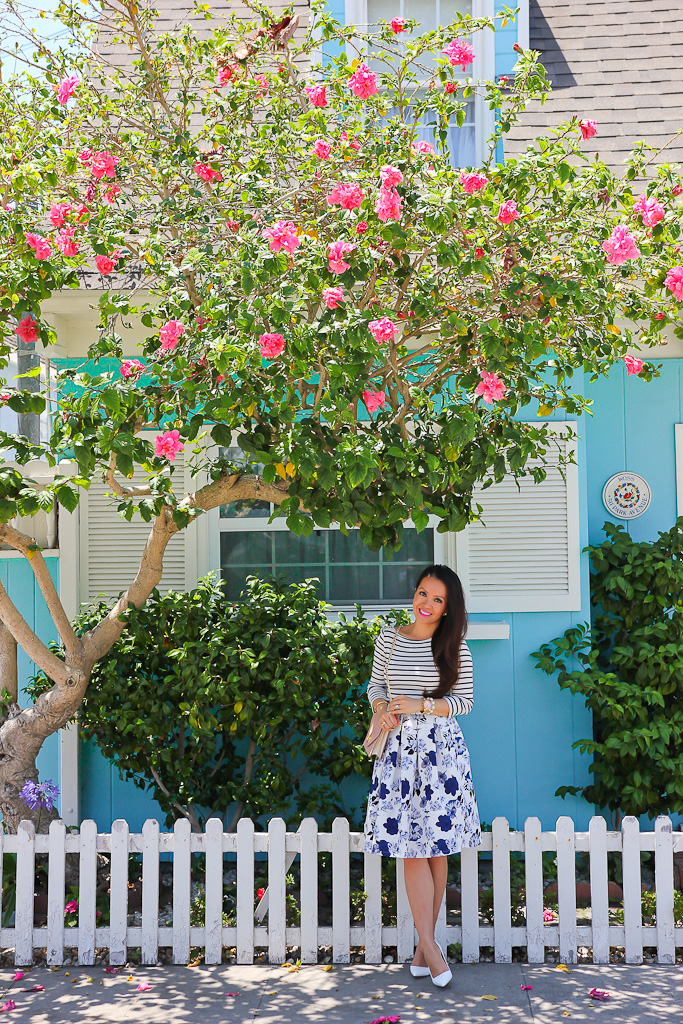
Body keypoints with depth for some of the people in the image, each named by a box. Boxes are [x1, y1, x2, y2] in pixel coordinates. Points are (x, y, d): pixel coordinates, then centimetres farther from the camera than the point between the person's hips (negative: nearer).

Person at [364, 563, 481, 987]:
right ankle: (430, 946, 1)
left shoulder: (455, 648, 1)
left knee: (437, 848, 3)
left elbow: (465, 701, 1)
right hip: (400, 746, 1)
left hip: (442, 748, 0)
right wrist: (381, 707, -7)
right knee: (412, 849, -4)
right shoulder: (389, 639, 6)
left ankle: (425, 943, 16)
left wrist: (422, 704, -12)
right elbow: (375, 684, 14)